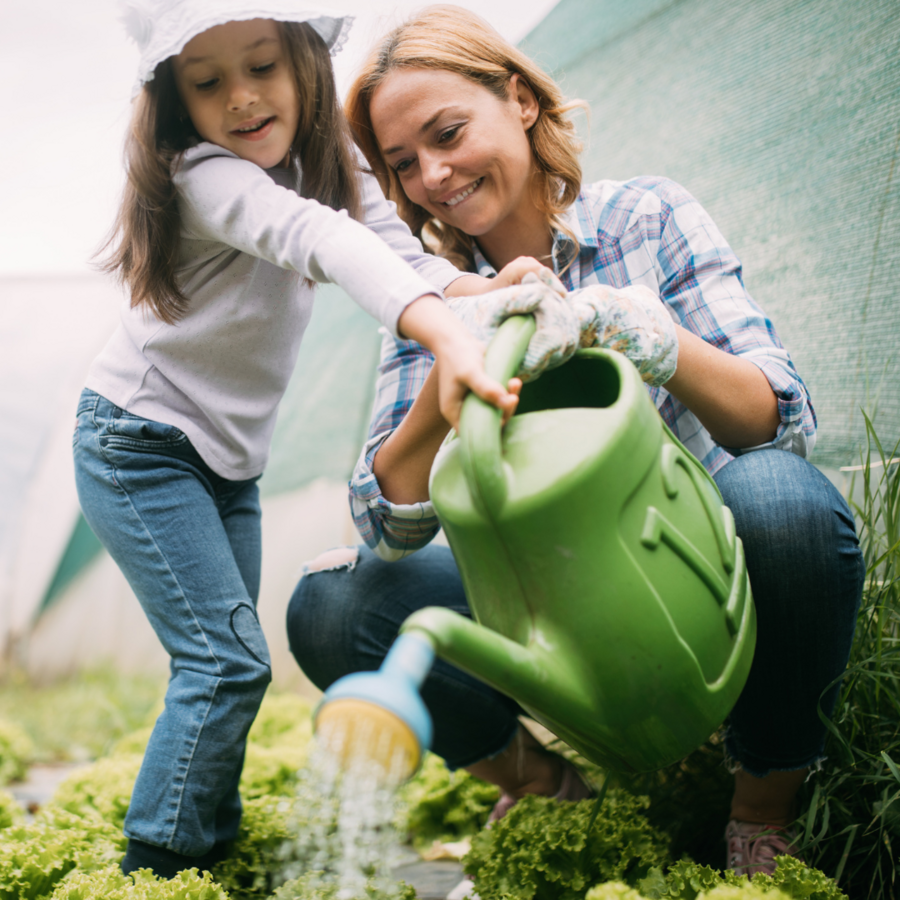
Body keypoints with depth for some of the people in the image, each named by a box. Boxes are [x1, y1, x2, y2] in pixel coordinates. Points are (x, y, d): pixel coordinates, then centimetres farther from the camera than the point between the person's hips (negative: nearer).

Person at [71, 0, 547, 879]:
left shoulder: (328, 167, 0)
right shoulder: (204, 176, -26)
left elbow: (395, 246, -14)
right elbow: (316, 240, -44)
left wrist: (486, 292, -37)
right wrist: (445, 337, -61)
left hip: (228, 459, 8)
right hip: (139, 446, -8)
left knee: (223, 660, 12)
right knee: (227, 660, -11)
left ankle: (211, 841, 24)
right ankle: (156, 864, 1)